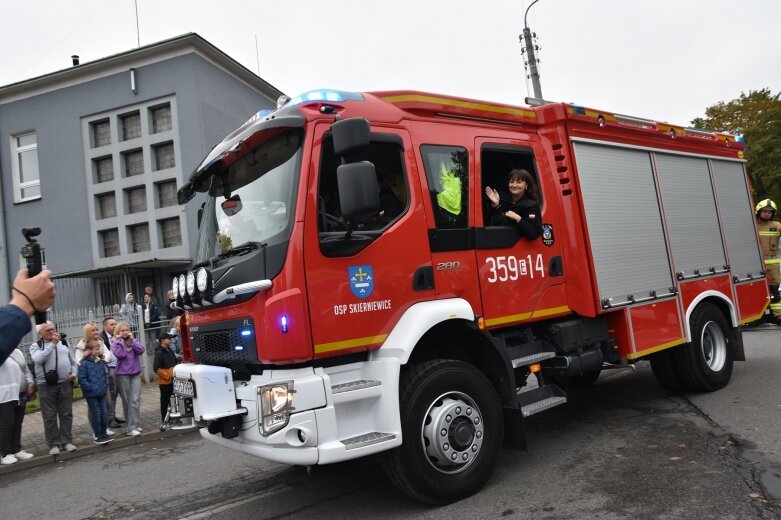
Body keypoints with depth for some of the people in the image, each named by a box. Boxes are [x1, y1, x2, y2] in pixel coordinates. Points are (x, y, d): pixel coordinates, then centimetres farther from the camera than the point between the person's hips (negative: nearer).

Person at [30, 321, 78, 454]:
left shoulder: (63, 344, 14)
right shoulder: (36, 346, 3)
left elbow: (73, 362, 19)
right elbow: (38, 359, -18)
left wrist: (74, 373, 0)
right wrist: (52, 344, -17)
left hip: (65, 384, 3)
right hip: (46, 385, -3)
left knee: (66, 414, 7)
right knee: (50, 416, 2)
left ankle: (66, 441, 16)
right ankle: (53, 444, 11)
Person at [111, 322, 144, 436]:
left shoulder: (133, 340, 7)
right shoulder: (115, 343, -2)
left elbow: (141, 350, -9)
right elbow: (120, 355, -18)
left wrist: (132, 339, -9)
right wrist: (120, 340, -13)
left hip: (136, 373, 2)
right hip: (123, 374, -2)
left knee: (135, 400, -3)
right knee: (126, 400, 6)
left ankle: (133, 426, 2)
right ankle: (131, 425, 14)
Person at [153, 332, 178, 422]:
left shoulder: (169, 350, 10)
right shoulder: (159, 353, -15)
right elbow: (156, 368, -20)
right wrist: (167, 376, -19)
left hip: (173, 380, 8)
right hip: (165, 382, -8)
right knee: (165, 401, 2)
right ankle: (165, 421, 10)